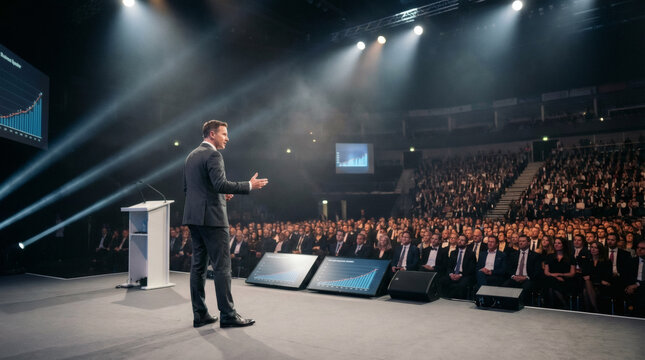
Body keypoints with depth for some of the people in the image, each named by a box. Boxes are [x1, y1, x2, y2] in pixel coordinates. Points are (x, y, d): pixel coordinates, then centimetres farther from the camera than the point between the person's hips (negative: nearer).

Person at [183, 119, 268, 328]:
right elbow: (220, 184, -23)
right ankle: (228, 315, 1)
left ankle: (200, 315, 15)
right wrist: (249, 186, -16)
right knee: (222, 267, -4)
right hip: (211, 218, -9)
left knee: (199, 266, 10)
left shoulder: (191, 156, 17)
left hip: (193, 217, 9)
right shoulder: (212, 155, -11)